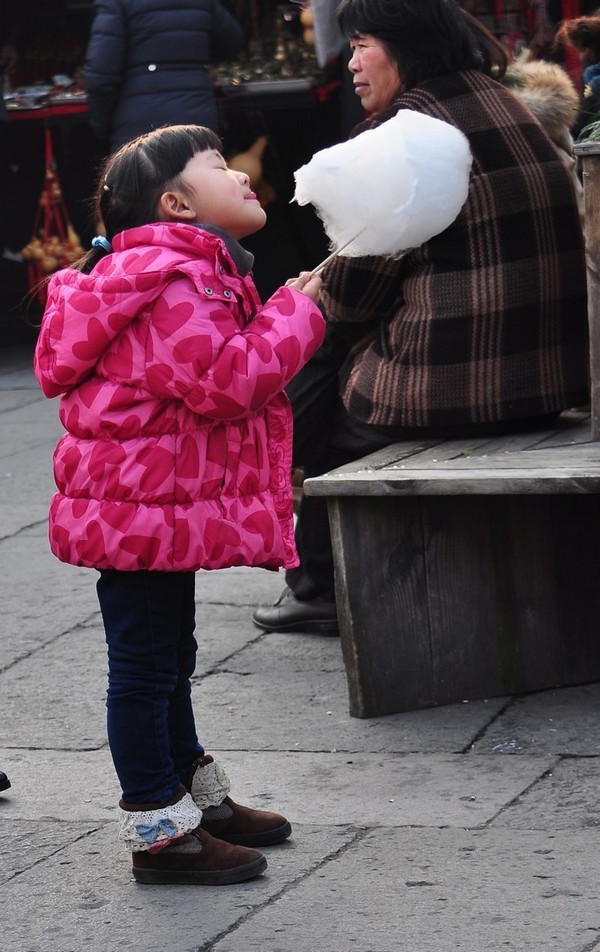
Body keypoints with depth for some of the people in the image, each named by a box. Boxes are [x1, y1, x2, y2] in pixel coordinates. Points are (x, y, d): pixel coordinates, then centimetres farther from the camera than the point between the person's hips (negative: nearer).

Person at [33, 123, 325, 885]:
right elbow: (226, 380, -27)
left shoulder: (194, 273, 16)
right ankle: (159, 831, 5)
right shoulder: (172, 283, -22)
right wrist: (296, 314, -18)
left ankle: (198, 798, 35)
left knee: (166, 658, 22)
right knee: (145, 663, -2)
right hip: (140, 508, -11)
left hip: (164, 505, 12)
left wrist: (288, 311, 9)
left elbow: (219, 376, 21)